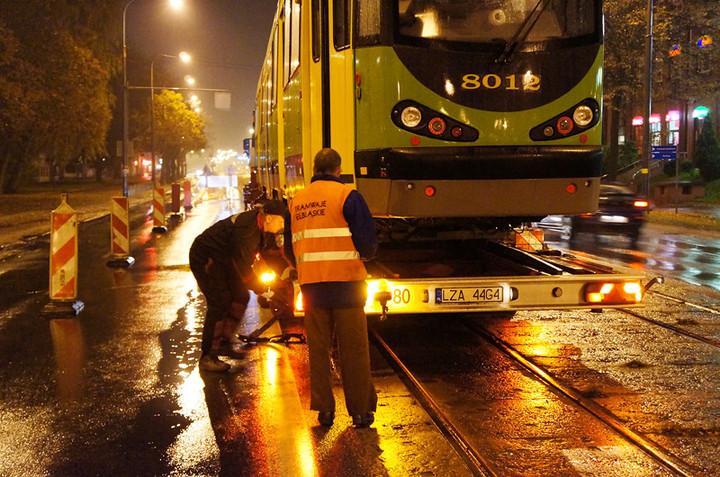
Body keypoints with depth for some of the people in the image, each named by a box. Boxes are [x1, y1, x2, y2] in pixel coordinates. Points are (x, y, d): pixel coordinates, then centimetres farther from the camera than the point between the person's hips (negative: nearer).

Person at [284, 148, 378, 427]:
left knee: (318, 349, 11)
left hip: (311, 285, 4)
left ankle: (324, 409, 14)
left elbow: (290, 250, 15)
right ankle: (361, 411, 8)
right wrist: (363, 256, 13)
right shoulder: (348, 197, -5)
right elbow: (368, 243, -8)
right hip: (345, 282, -4)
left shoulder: (296, 202, 10)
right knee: (353, 349, 3)